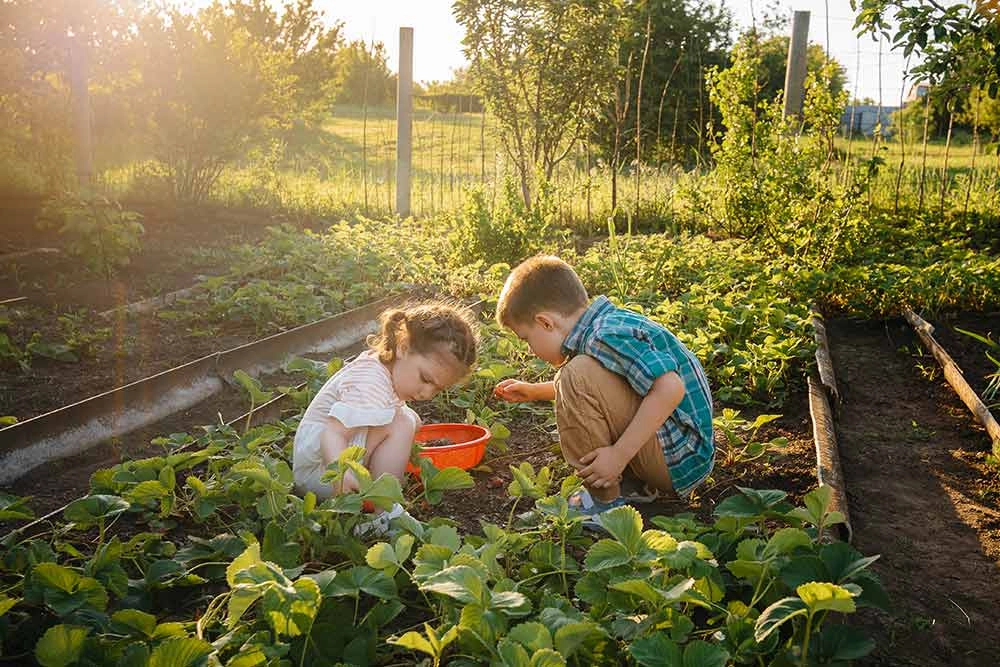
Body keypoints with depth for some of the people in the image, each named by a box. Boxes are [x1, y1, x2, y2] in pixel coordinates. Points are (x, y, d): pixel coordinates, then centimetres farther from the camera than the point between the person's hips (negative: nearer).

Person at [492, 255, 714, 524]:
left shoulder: (607, 336, -21)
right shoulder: (611, 322, 10)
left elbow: (670, 389, -31)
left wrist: (619, 455, -27)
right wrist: (534, 391, 27)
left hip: (676, 461, -10)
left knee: (577, 377, -22)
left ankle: (604, 503, -11)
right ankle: (643, 487, 12)